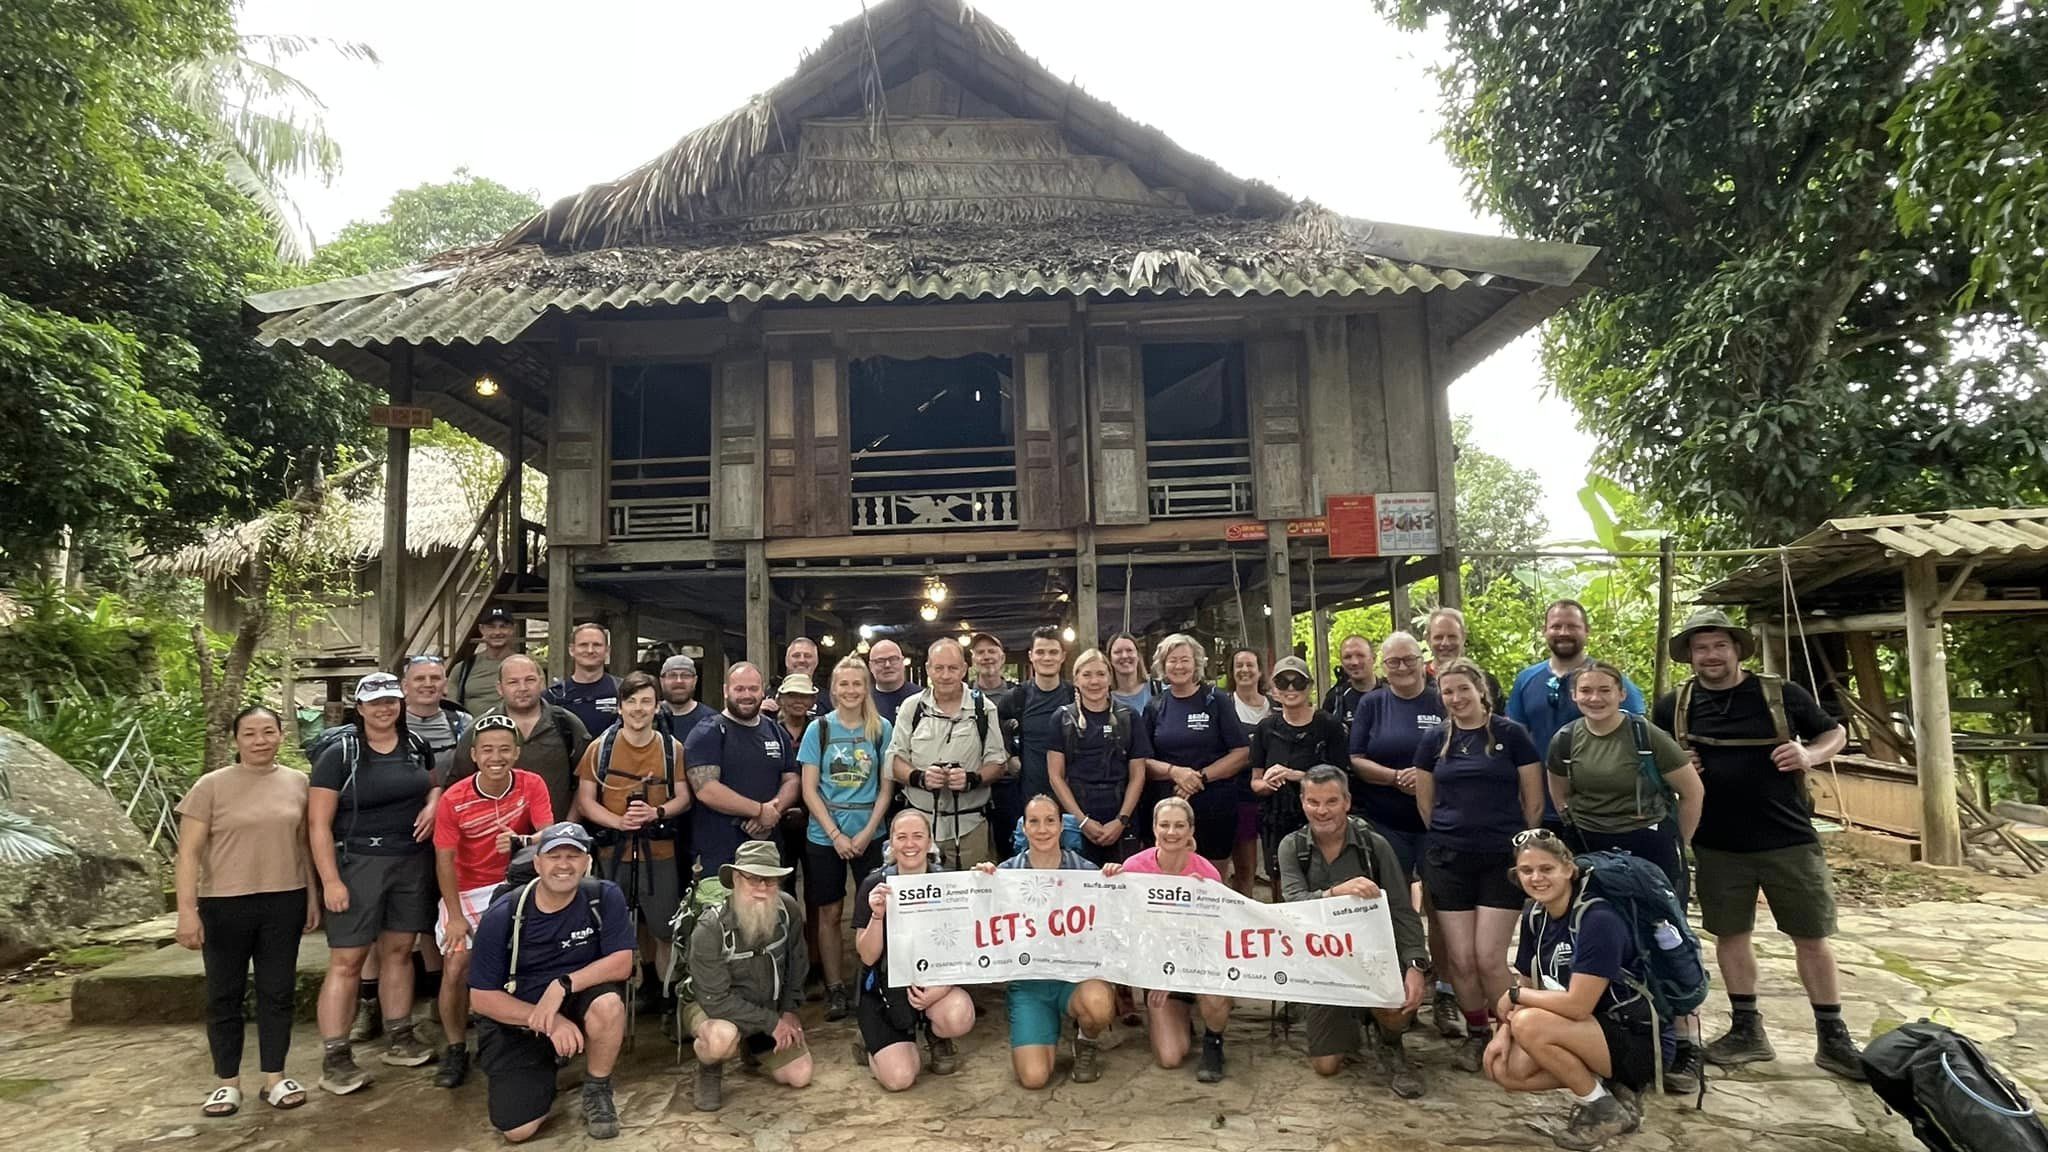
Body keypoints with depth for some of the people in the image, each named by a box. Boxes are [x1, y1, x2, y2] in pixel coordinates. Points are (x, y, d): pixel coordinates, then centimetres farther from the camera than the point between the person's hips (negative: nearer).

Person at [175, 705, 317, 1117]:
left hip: (284, 902, 2)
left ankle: (275, 1077, 20)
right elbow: (189, 853, -7)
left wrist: (312, 895, 9)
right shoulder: (211, 786, -6)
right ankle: (227, 1082, 23)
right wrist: (187, 910, -13)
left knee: (277, 991, 9)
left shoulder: (298, 783, 3)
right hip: (224, 905, -2)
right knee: (224, 994, 9)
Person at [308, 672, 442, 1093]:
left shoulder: (415, 747, 8)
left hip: (412, 862, 5)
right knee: (346, 960, -3)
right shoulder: (339, 754, -8)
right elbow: (318, 824, -9)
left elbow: (434, 784, 25)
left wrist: (432, 804, 1)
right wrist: (330, 880, -14)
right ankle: (334, 1059, 5)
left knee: (399, 950, 12)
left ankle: (400, 1040, 23)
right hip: (358, 863, -5)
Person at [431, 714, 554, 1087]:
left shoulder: (532, 785, -13)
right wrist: (455, 916, -16)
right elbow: (445, 859, -13)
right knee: (455, 969, -8)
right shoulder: (454, 798, -15)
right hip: (467, 892, 0)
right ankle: (456, 1049, 14)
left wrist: (520, 841, -42)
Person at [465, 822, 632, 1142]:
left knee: (608, 1003, -34)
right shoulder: (502, 916, -14)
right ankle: (542, 1077, 22)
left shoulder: (605, 897, -13)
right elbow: (481, 998, -10)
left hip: (575, 1006, 0)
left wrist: (562, 985, -30)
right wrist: (549, 1022, -20)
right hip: (516, 1021, 0)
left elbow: (621, 963, -16)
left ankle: (597, 1091, -4)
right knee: (517, 1129, -14)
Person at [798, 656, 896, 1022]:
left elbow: (886, 787, 2)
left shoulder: (881, 729, 1)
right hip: (824, 836, 0)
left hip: (869, 835, 0)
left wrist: (867, 833, -9)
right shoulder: (819, 728, -1)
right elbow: (809, 789, -2)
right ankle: (835, 989, 20)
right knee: (828, 913, 7)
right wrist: (835, 835, -10)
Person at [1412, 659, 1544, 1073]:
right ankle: (1475, 1033, 24)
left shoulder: (1511, 735, -2)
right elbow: (1425, 804, 13)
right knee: (1460, 958, 2)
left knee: (1489, 958, -5)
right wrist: (1451, 836, 13)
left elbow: (1533, 801, 2)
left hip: (1502, 859, -2)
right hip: (1448, 860, 2)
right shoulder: (1434, 743, 6)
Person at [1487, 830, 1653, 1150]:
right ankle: (1605, 1085, 8)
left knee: (1530, 1026, -28)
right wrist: (1505, 1030, -11)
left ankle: (1606, 1109, -6)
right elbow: (1528, 987, 6)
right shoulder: (1535, 916, 0)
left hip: (1637, 1041, -8)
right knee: (1505, 1070, -8)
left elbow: (1576, 1005, -29)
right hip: (1593, 1031, 8)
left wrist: (1514, 995, -14)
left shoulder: (1598, 920, -25)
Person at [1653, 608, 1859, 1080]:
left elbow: (1835, 733, 7)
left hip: (1789, 840, -1)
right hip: (1718, 845, 2)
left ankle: (1833, 1038, 21)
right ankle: (1747, 1029, 24)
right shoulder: (1673, 707, 2)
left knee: (1811, 936, 7)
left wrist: (1809, 754, -13)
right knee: (1730, 933, 9)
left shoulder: (1781, 695, -2)